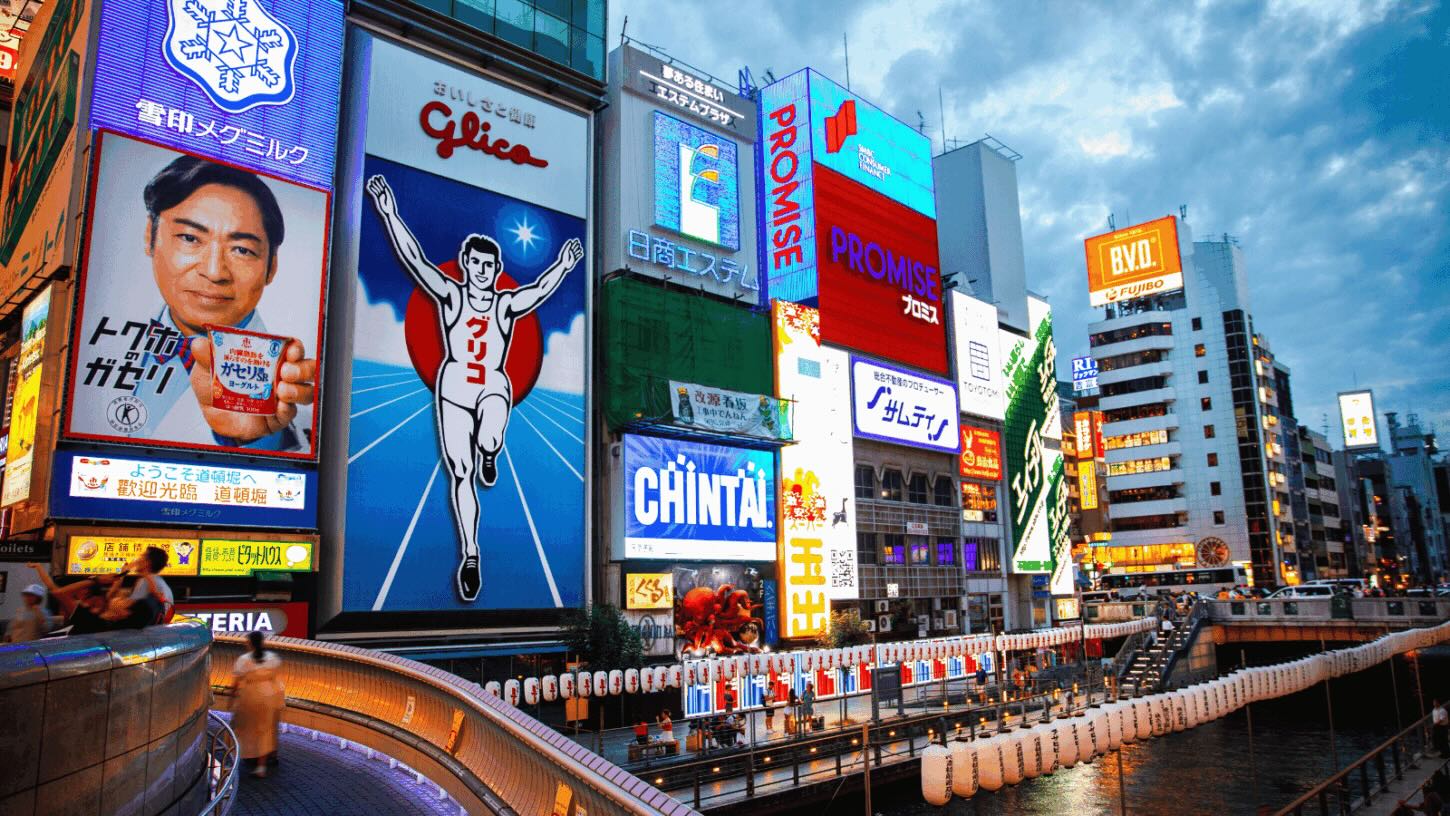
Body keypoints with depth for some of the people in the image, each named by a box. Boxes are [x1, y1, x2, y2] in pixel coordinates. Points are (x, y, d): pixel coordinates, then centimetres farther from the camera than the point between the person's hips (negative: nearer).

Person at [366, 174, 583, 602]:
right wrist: (389, 214, -18)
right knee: (460, 474, 0)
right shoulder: (450, 295, 0)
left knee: (489, 441, -34)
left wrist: (563, 266, -24)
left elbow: (540, 289, -11)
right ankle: (470, 554, 11)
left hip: (493, 387, -1)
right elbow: (414, 259, -9)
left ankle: (489, 454, 6)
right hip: (453, 386, 1)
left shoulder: (507, 304, 2)